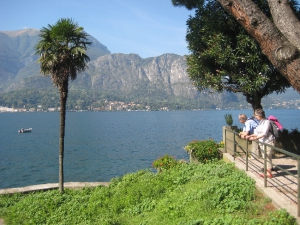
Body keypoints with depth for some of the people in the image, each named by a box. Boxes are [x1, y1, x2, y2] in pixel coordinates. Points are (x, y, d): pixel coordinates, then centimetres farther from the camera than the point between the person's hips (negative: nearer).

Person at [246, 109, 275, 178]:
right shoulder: (260, 122, 14)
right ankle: (267, 172, 16)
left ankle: (269, 173, -1)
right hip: (262, 142, 9)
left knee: (268, 157, -6)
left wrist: (256, 138, -28)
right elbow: (257, 133, 17)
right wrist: (249, 136, 6)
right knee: (265, 158, 10)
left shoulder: (266, 122, -12)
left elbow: (264, 133, -20)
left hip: (268, 142, -9)